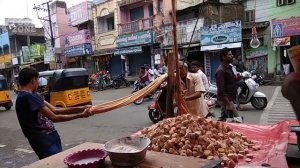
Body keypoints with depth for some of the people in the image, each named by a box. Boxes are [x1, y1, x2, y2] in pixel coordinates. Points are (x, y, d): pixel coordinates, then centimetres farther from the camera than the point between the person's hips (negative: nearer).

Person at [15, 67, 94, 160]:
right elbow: (54, 118, -19)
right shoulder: (27, 97, -20)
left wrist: (81, 108, -2)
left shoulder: (31, 95, 11)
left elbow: (55, 110, 6)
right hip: (45, 142, -9)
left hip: (50, 138, 9)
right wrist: (81, 115, -13)